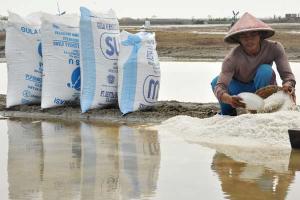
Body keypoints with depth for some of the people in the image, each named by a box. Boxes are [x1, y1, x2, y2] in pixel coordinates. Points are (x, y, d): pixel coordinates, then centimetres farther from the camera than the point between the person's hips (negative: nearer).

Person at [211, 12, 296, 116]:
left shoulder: (274, 48, -26)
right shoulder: (232, 58, -31)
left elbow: (287, 74, -28)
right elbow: (220, 86, -40)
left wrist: (288, 85, -53)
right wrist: (229, 99, -63)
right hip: (239, 88, 0)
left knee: (265, 70, -32)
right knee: (216, 81, -29)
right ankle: (228, 113, -2)